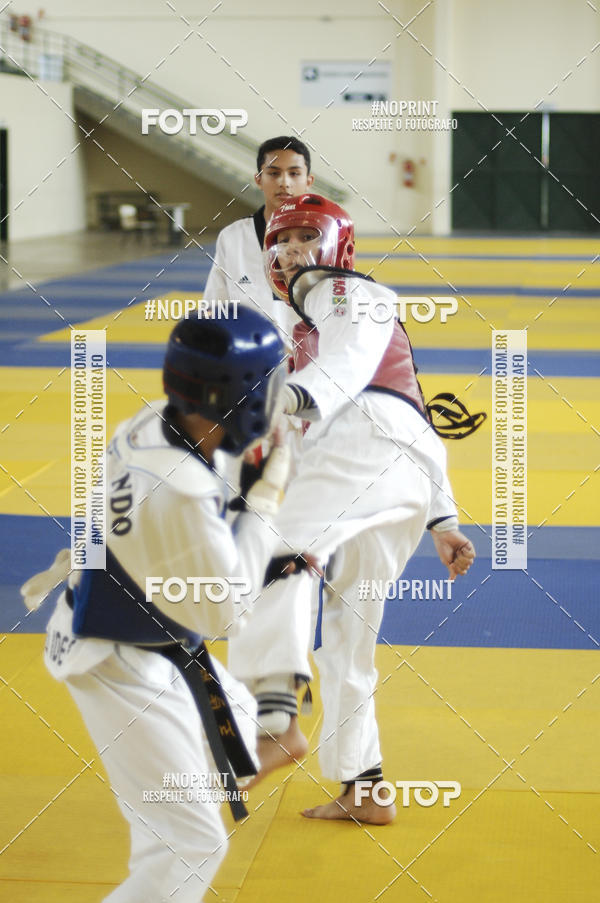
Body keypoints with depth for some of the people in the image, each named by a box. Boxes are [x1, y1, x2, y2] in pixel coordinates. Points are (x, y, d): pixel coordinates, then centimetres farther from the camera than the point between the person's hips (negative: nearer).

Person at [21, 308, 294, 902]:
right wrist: (265, 501, -20)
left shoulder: (150, 425, -12)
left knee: (231, 716, 33)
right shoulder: (179, 493, -37)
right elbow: (223, 613, -23)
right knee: (190, 843, -8)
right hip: (124, 669, -10)